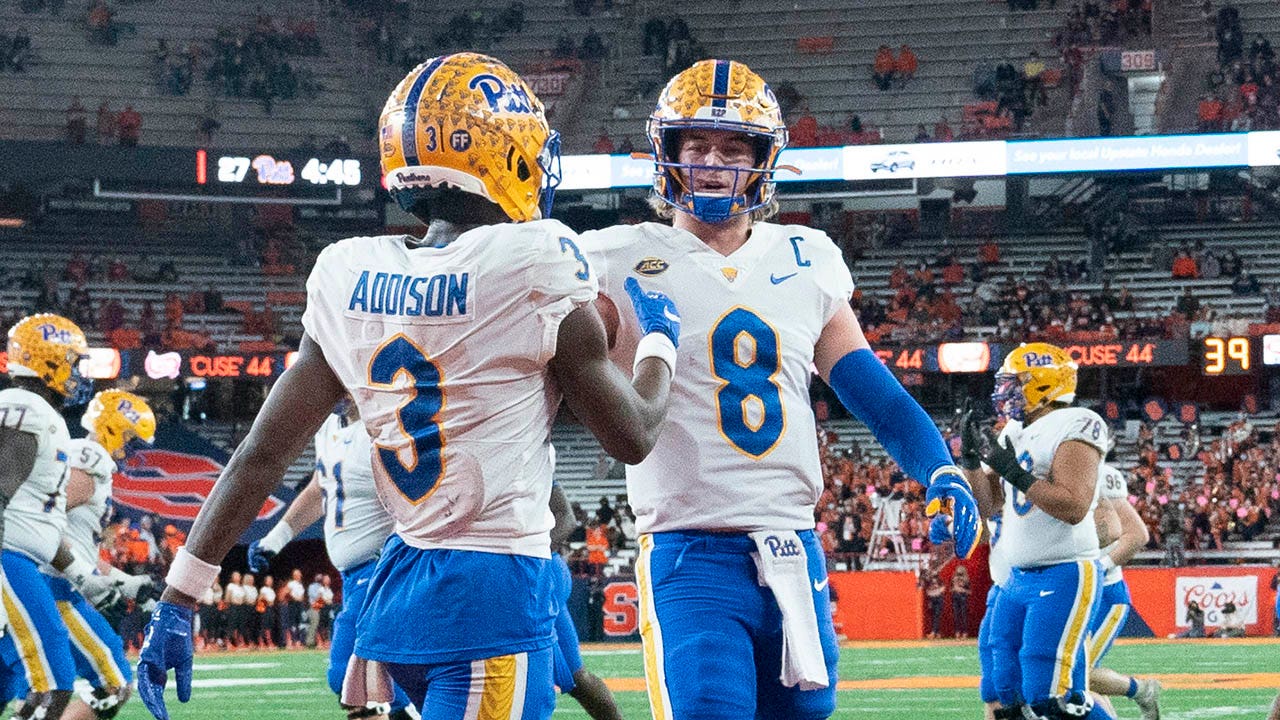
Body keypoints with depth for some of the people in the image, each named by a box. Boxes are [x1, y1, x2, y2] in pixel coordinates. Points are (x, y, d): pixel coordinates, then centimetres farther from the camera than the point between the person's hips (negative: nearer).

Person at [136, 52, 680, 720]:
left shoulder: (348, 275, 5)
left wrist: (179, 599, 10)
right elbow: (632, 434, 0)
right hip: (495, 590, -7)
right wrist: (661, 338, 20)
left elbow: (261, 453, 5)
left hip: (397, 586, 7)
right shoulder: (536, 264, -11)